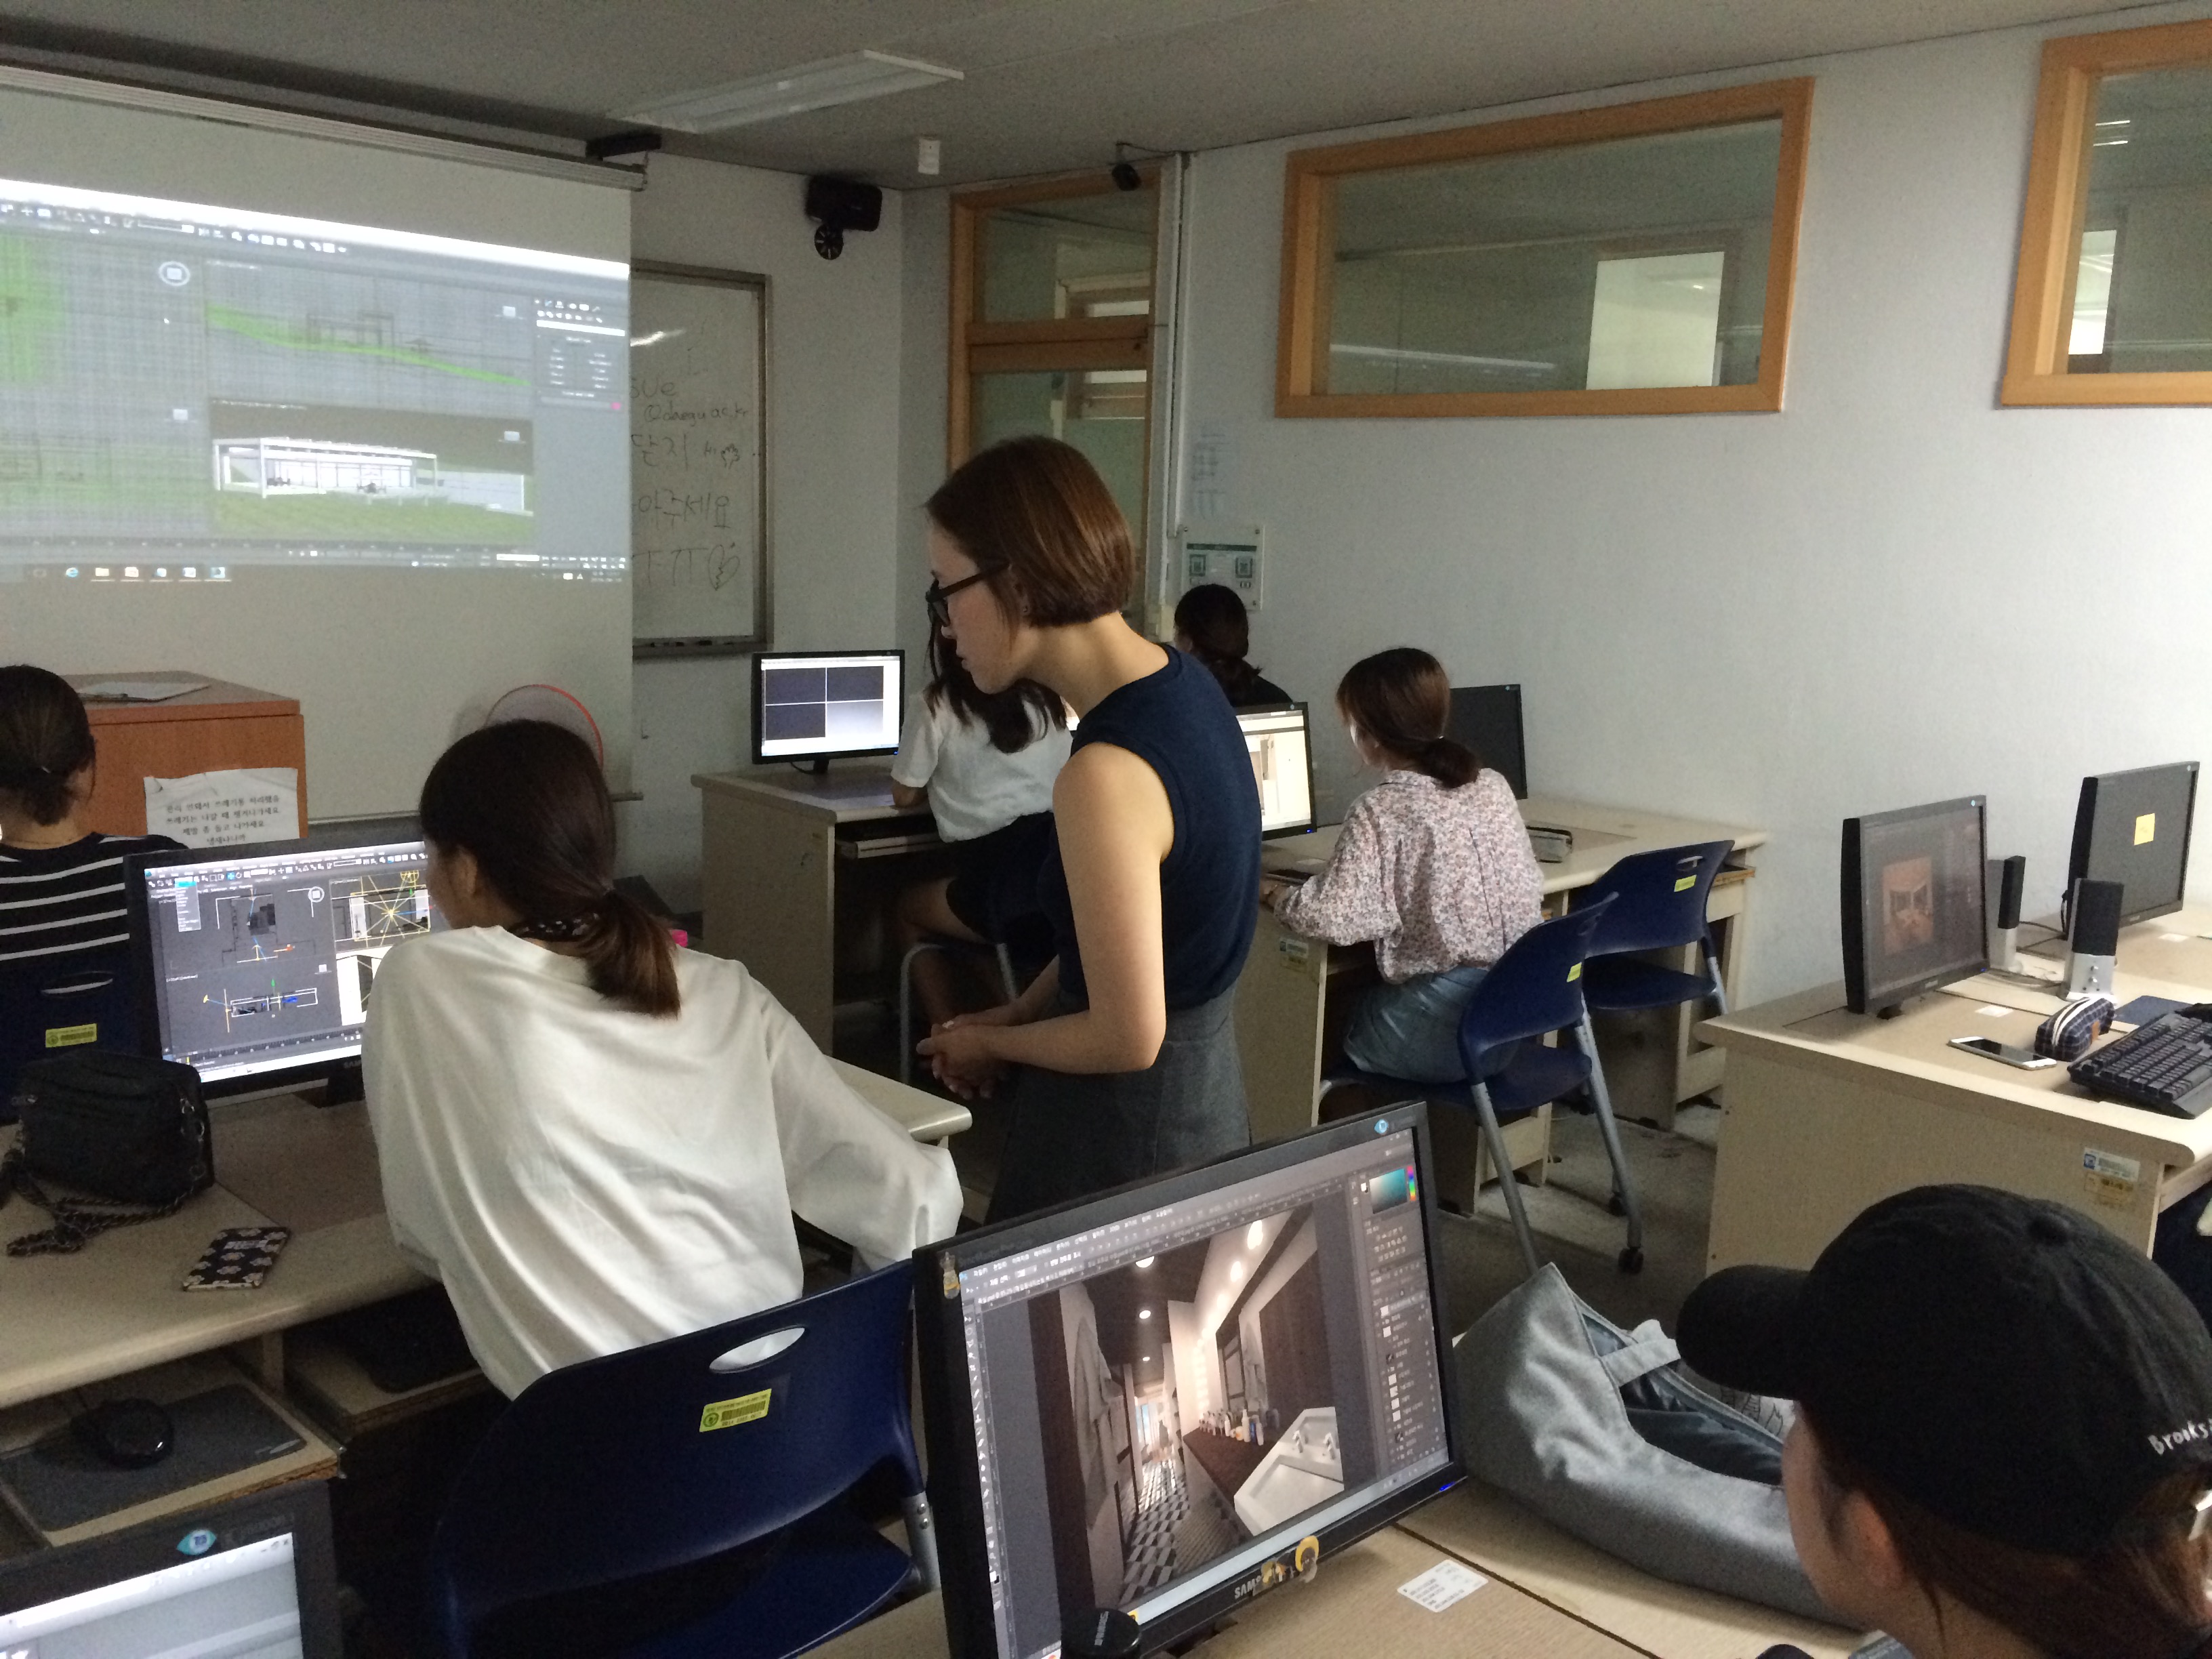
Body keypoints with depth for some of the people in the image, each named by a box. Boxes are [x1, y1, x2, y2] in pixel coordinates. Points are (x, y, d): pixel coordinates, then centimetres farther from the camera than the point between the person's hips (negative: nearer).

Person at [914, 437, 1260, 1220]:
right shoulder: (1182, 682, 0)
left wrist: (992, 1045, -6)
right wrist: (1014, 1014, 8)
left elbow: (1128, 1036, -23)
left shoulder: (1105, 775, -28)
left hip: (1128, 1129, -9)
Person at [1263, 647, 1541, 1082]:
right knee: (1359, 999, 29)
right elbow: (1530, 890, 11)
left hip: (1447, 1031, -7)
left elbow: (1330, 919, -23)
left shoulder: (1380, 811, -16)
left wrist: (1277, 892, -4)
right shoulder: (1493, 785, 3)